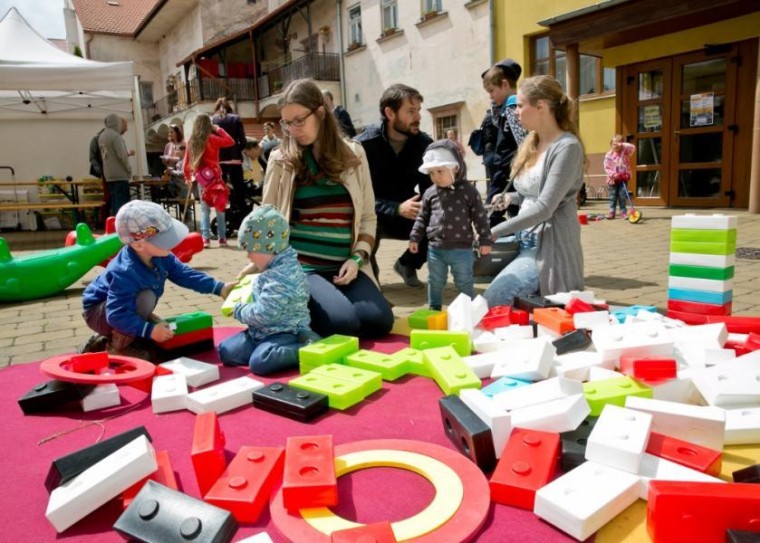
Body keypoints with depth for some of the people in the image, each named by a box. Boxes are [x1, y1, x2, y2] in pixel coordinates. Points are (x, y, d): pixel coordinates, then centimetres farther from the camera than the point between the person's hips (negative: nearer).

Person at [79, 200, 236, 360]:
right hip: (99, 312, -8)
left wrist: (219, 288, -12)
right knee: (146, 297, -35)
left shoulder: (160, 257, -15)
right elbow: (117, 315, -40)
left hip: (129, 308, 9)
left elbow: (184, 274, -6)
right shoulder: (125, 273, -39)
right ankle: (118, 346, -14)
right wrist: (150, 330, -42)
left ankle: (102, 342, 21)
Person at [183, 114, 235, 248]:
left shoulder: (191, 142, 4)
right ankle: (222, 238, 6)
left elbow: (186, 163, 6)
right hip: (214, 177, -3)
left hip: (200, 179, 4)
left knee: (204, 209, 9)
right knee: (220, 208, 5)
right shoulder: (212, 139, -8)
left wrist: (188, 178, 20)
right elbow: (231, 141, -3)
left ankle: (205, 238, 3)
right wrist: (219, 129, 6)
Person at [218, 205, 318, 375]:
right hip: (262, 331, 9)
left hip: (286, 333, -9)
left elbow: (262, 314, -26)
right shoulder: (277, 267, 7)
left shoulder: (283, 277, -25)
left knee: (259, 362, -32)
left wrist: (238, 310, -9)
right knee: (225, 351, -1)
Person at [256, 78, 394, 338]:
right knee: (343, 322, -27)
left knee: (380, 321, -19)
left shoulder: (353, 153, 8)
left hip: (344, 266, 3)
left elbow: (368, 216, 10)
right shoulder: (281, 159, 2)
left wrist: (357, 258, -4)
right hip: (298, 265, -3)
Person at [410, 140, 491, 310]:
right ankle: (434, 310, 32)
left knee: (465, 284, 11)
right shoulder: (430, 193, 2)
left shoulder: (468, 190, -7)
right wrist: (415, 237, 8)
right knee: (435, 283, 16)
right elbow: (422, 218, 11)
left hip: (461, 249, -3)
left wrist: (485, 240, -4)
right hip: (435, 248, 3)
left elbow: (480, 217, -4)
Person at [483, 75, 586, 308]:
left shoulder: (567, 147, -15)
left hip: (550, 246, -9)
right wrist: (511, 197, 1)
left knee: (493, 301, -20)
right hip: (527, 241, 9)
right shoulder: (530, 144, 11)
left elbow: (545, 207, -21)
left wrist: (496, 232, -18)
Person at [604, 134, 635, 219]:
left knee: (622, 196, 1)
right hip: (613, 179, 0)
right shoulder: (609, 155, -3)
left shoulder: (625, 152, 0)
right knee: (613, 196, 5)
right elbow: (607, 168, -5)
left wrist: (622, 145, -24)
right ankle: (611, 212, 9)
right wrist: (614, 174, -16)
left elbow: (633, 147, -18)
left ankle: (623, 212, 7)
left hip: (623, 178, 0)